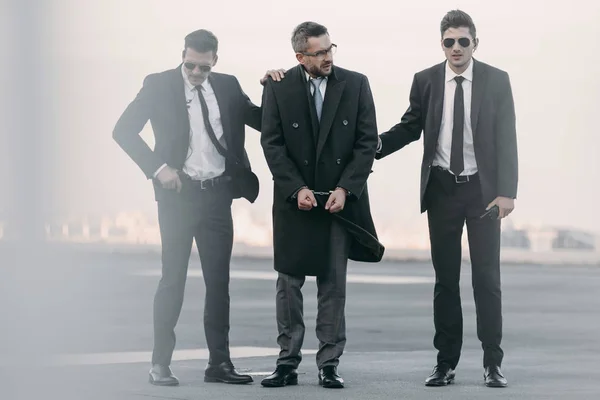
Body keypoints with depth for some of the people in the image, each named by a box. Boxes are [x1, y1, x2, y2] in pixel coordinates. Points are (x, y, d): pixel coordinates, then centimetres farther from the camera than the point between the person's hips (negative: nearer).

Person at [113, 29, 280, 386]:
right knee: (173, 278, -3)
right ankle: (161, 363, 4)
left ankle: (219, 362, 11)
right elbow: (124, 130, -4)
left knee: (219, 279, 5)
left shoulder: (227, 86, 8)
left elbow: (263, 122, 10)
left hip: (218, 194, 3)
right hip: (179, 193, -3)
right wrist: (157, 168, -12)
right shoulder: (159, 85, -2)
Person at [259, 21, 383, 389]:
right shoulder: (278, 87, 0)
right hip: (294, 199, 0)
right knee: (289, 282, 3)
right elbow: (272, 143, -2)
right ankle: (288, 362, 9)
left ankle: (330, 364, 6)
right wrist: (297, 189, -12)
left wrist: (345, 189, -10)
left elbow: (367, 142, 0)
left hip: (341, 198, 0)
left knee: (334, 284, 2)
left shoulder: (356, 84, 1)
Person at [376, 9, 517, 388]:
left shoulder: (497, 80, -3)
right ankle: (446, 363, 11)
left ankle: (493, 362, 5)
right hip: (442, 187, 2)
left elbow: (507, 139, -4)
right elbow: (410, 127, 11)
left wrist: (506, 191, -11)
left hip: (483, 188, -2)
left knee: (487, 276, -1)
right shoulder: (426, 81, 1)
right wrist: (374, 146, -6)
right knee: (445, 278, 6)